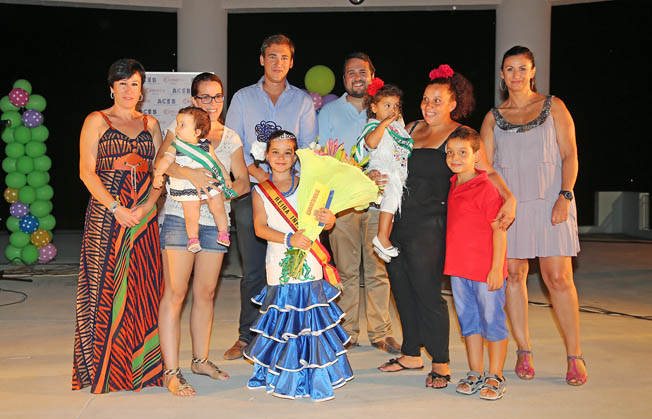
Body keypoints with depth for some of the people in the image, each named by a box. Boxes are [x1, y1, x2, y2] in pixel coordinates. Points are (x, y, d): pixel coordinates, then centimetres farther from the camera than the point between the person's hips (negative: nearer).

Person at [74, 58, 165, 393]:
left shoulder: (150, 124, 14)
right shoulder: (96, 121, 4)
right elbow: (87, 171, -4)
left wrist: (147, 206, -8)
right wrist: (116, 208, -13)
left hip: (144, 214, 3)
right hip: (107, 212, -3)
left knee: (142, 286, 2)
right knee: (107, 286, -4)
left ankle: (141, 364, 10)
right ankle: (104, 368, 4)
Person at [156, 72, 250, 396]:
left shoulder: (231, 138, 13)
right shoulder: (179, 127, 3)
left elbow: (243, 181, 9)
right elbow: (161, 162, -12)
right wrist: (190, 174, -29)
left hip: (215, 222, 4)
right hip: (180, 218, -4)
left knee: (205, 293, 10)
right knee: (175, 293, -9)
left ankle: (200, 359, 25)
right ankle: (171, 372, -7)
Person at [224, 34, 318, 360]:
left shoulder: (303, 101, 12)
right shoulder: (243, 98, 12)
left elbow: (309, 147, 5)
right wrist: (255, 170, -11)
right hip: (251, 192, 0)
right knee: (253, 269, 1)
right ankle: (247, 337, 11)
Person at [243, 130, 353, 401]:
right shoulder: (260, 191, 6)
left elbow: (326, 222, 2)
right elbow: (260, 228, -5)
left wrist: (328, 219, -23)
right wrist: (289, 239, -20)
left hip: (309, 267, 0)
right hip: (279, 266, 1)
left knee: (311, 322, -2)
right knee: (282, 322, 5)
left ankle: (316, 379, 8)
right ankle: (283, 379, 21)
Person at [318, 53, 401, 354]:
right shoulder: (329, 112, 9)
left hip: (377, 201, 1)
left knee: (378, 269, 0)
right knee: (346, 269, 1)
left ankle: (380, 332, 7)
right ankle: (347, 331, 10)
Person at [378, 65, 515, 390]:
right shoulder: (414, 129, 14)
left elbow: (487, 171, -11)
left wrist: (509, 198, -25)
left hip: (429, 226, -6)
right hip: (399, 222, 6)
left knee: (427, 293, -5)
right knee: (402, 290, 11)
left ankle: (440, 363, 8)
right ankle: (412, 354, 26)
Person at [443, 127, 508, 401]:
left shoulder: (487, 189, -12)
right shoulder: (451, 188, 9)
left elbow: (499, 231, -13)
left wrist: (496, 268, -16)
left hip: (486, 271, -7)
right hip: (459, 269, 7)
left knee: (492, 322, 2)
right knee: (468, 321, 14)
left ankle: (495, 377, 13)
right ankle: (475, 374, 24)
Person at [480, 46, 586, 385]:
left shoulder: (553, 107, 8)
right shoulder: (493, 117, 13)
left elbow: (570, 155, 3)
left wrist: (564, 197, -10)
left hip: (549, 202, -2)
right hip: (508, 204, 2)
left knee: (558, 278, -7)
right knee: (513, 274, 0)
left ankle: (574, 356, 0)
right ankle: (524, 352, 11)